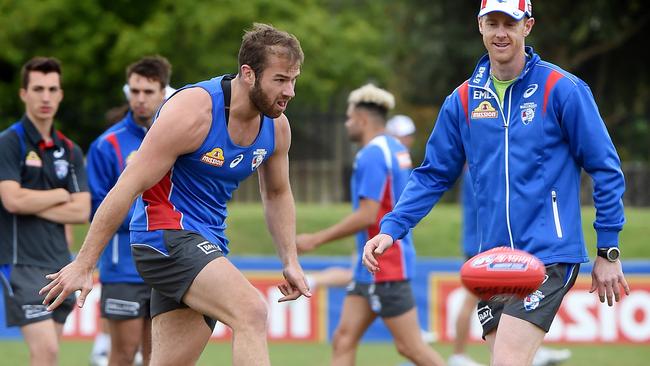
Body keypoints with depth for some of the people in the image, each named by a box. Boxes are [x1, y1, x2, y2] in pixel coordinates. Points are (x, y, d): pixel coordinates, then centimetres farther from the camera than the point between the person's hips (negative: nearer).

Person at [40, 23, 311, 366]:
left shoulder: (276, 125, 4)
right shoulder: (192, 111, -19)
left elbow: (277, 194, 24)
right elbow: (128, 188, -17)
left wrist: (290, 261, 15)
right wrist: (83, 264, -16)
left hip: (208, 243, 8)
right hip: (165, 232, -8)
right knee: (251, 312, -28)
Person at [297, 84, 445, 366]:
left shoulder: (372, 155, -17)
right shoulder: (397, 150, 14)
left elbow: (367, 215, -23)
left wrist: (316, 239, -17)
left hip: (385, 268, -10)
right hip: (370, 268, 10)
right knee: (343, 340, 5)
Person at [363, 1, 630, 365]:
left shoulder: (563, 89, -4)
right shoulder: (464, 100, 10)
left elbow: (605, 168, -1)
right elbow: (433, 175, 15)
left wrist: (608, 252, -1)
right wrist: (390, 229, 1)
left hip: (549, 256, -5)